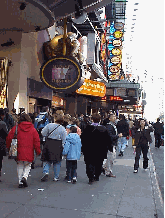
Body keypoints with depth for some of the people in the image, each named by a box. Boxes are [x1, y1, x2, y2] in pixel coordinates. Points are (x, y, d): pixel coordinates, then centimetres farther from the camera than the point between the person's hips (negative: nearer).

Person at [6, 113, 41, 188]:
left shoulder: (16, 128, -1)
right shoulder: (33, 129, 1)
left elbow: (9, 138, 0)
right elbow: (36, 141, 0)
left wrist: (9, 148, 15)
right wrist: (38, 151, 8)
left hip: (19, 152, 0)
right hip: (29, 153, 0)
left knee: (20, 166, 14)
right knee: (28, 166, 15)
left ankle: (20, 182, 13)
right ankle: (24, 177, -8)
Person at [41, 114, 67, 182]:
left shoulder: (49, 125, -5)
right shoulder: (63, 129, -5)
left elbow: (43, 133, 0)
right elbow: (64, 140, -5)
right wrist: (63, 148, 5)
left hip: (49, 145, 0)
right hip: (58, 146, 0)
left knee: (47, 160, 14)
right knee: (57, 162, 10)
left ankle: (46, 172, -6)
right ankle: (56, 177, 16)